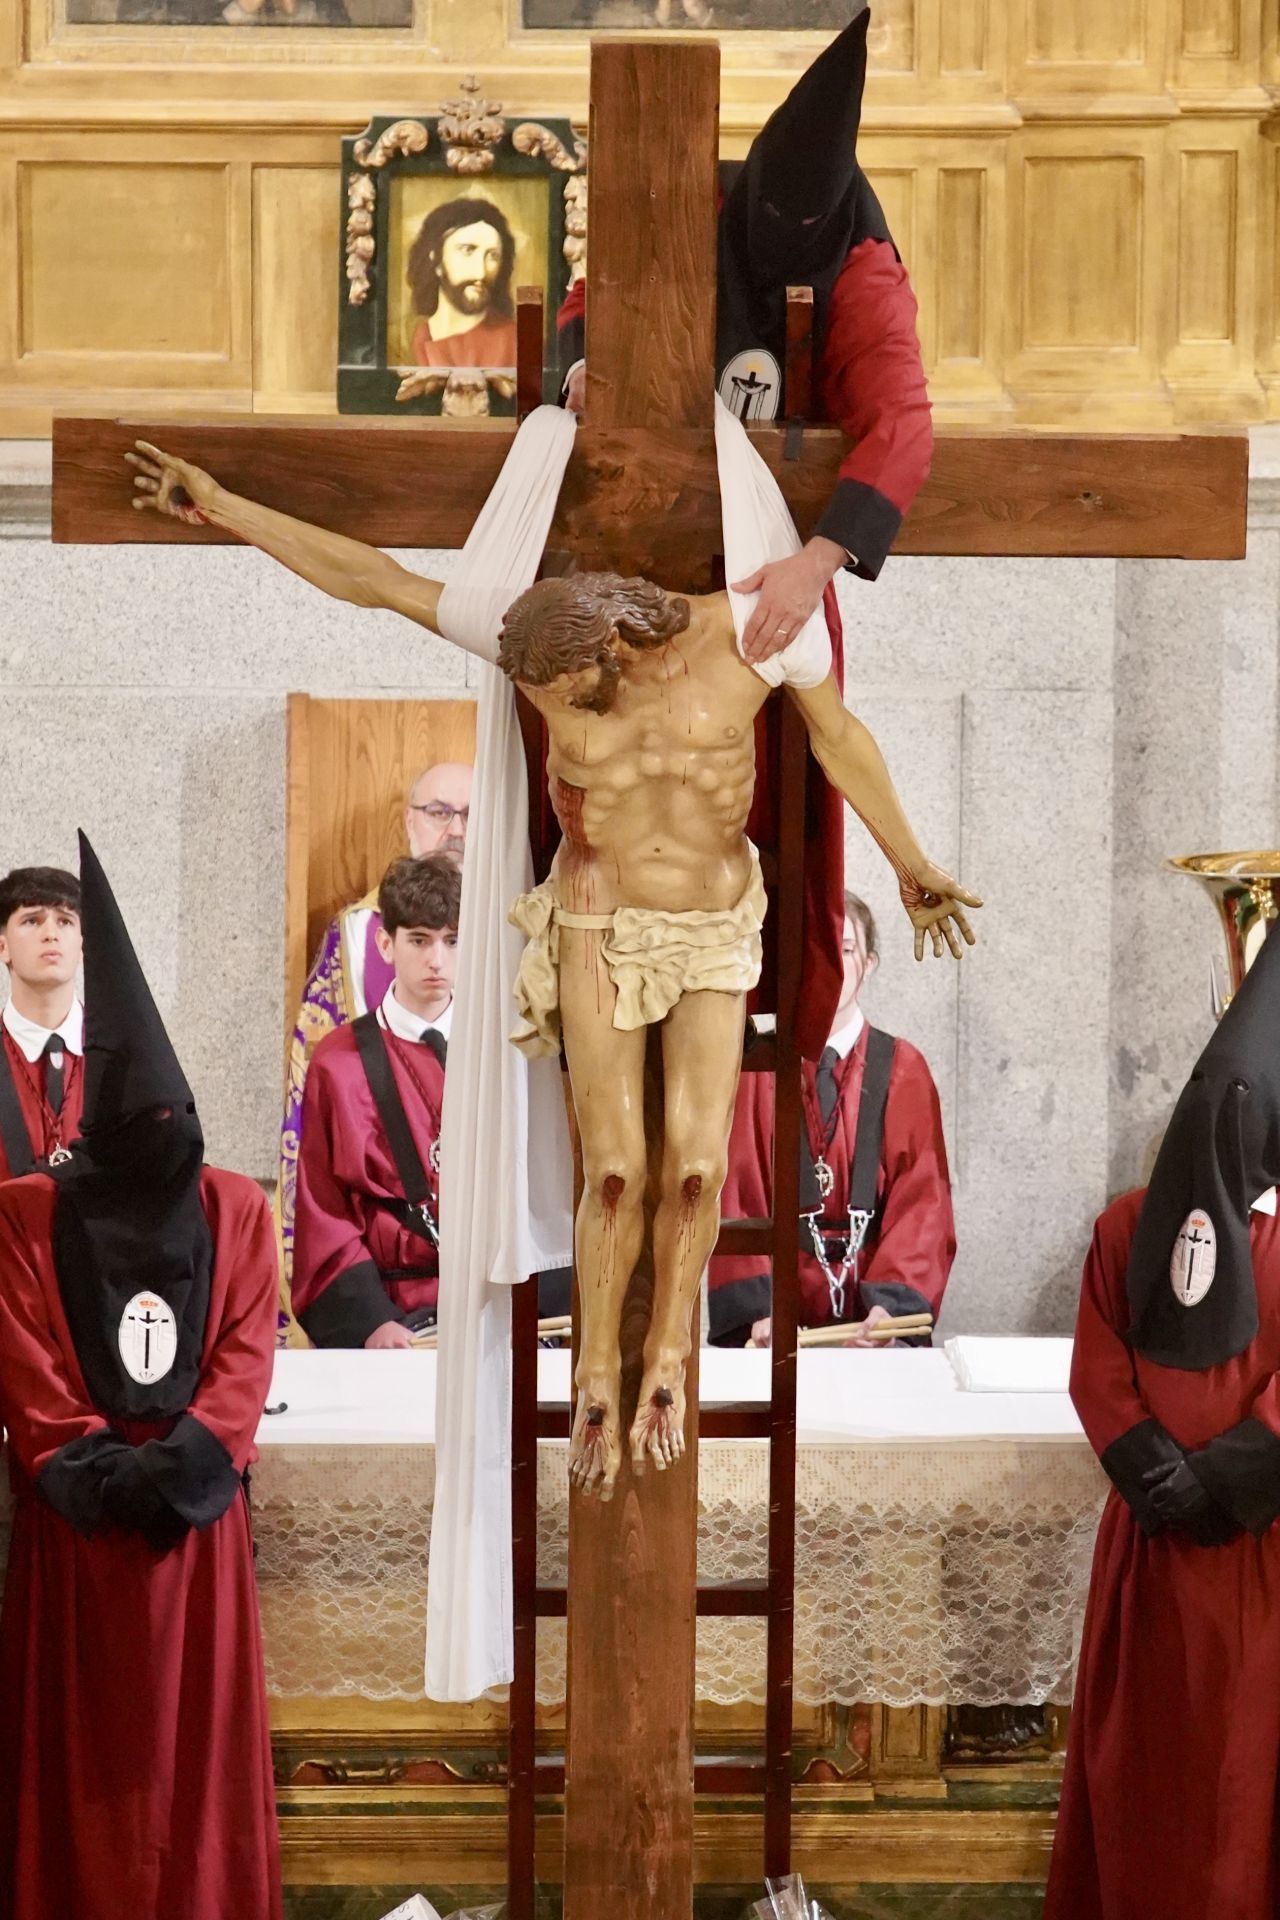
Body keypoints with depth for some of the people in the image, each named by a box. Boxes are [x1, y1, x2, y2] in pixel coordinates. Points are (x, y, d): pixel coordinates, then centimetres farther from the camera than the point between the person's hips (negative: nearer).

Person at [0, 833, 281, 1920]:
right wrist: (92, 1464, -13)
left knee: (198, 1726, 4)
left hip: (195, 1506, 1)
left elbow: (247, 1354, 2)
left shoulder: (235, 1208, 9)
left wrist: (183, 1458, -12)